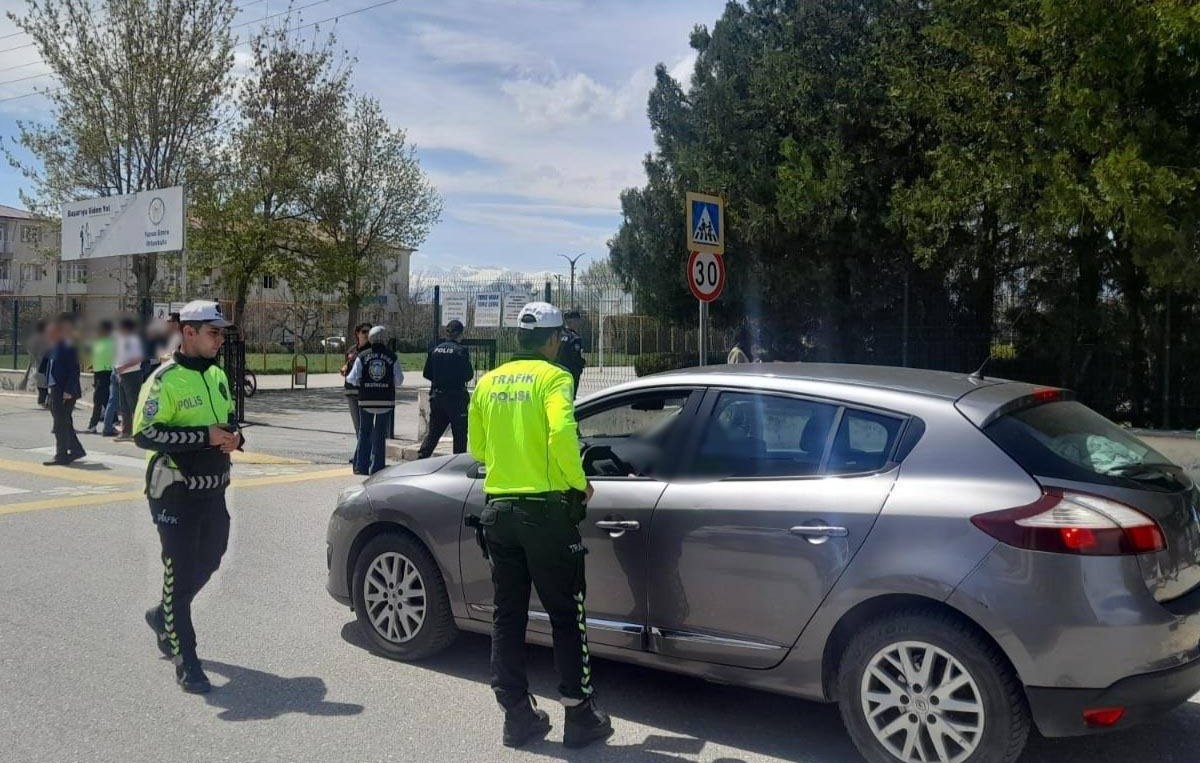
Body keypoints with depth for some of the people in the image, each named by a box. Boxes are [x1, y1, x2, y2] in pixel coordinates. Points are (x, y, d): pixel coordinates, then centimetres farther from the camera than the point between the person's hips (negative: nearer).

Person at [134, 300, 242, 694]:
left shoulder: (218, 375, 9)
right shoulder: (166, 379, -15)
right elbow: (144, 433, -22)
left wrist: (234, 435, -2)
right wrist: (205, 435, -25)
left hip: (213, 490, 8)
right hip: (176, 494, -7)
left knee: (206, 564, 18)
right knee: (180, 573, -1)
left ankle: (163, 616, 44)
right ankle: (185, 662, 7)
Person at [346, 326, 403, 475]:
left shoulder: (362, 356, -2)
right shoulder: (392, 357, -1)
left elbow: (353, 379, -2)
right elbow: (398, 380, 1)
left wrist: (347, 377, 20)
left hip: (366, 401, 0)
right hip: (386, 401, 0)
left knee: (364, 433, 13)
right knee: (380, 435, 6)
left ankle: (361, 466, 14)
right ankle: (376, 467, 5)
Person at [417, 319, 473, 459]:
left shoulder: (435, 350, 2)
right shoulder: (461, 351, -13)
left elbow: (427, 374, 6)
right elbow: (468, 375, -11)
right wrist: (472, 370, 10)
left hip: (436, 396, 5)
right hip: (456, 397, -5)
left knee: (433, 432, 14)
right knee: (460, 434, 7)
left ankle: (420, 459, 8)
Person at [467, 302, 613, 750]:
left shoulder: (488, 382, 9)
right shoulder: (553, 377, -8)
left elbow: (477, 448, 15)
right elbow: (561, 433, -24)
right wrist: (579, 482, -11)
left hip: (499, 508, 5)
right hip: (545, 509, -5)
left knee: (507, 616, 13)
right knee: (566, 617, 6)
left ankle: (517, 715, 19)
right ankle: (580, 717, 12)